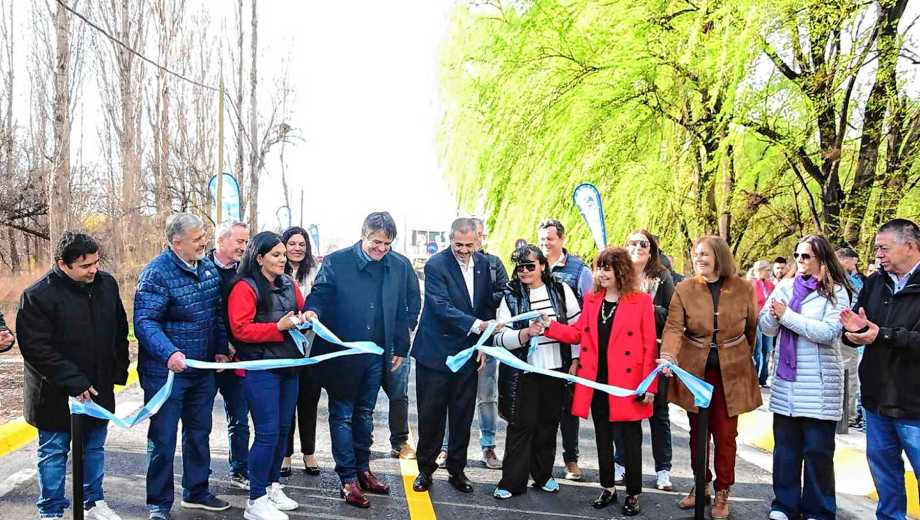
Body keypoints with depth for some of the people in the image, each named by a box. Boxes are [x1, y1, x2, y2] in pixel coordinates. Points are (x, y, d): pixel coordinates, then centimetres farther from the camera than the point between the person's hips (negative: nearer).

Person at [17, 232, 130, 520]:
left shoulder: (106, 283, -1)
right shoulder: (37, 296, -18)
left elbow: (120, 330, 11)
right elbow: (36, 348, -20)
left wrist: (119, 370, 8)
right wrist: (73, 382, -24)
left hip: (98, 389, 5)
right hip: (56, 395, -5)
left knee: (94, 448, 19)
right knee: (54, 453, 9)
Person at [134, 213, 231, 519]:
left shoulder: (208, 267, 5)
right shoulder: (157, 273, -18)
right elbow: (145, 322, -24)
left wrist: (221, 349, 6)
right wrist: (169, 353, -37)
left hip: (203, 370, 7)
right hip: (166, 372, -7)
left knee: (199, 434, 18)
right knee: (163, 440, 2)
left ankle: (196, 492, 33)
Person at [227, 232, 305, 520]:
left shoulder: (288, 284, 12)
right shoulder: (245, 287, -10)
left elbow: (301, 311, 22)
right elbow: (240, 329, -17)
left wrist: (303, 319, -2)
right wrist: (278, 327, -23)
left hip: (288, 365, 8)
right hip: (260, 368, -7)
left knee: (283, 428, 13)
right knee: (267, 432, -8)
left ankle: (273, 486, 28)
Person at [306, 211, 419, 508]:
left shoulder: (399, 267, 1)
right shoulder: (336, 262, -9)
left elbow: (405, 311, 7)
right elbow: (319, 295, -7)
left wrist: (400, 349, 9)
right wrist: (312, 312, -30)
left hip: (377, 354, 4)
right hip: (342, 353, -3)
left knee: (365, 414, 17)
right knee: (342, 415, 5)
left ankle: (362, 469, 30)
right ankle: (348, 479, 13)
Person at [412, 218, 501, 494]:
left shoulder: (483, 263, 4)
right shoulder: (436, 265, -14)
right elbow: (441, 306, -24)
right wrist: (477, 325, -35)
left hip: (468, 352, 4)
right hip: (435, 353, -4)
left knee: (462, 415, 11)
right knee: (431, 415, 6)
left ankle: (457, 469, 25)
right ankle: (426, 469, 22)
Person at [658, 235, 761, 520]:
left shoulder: (743, 289, -4)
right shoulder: (684, 288, -6)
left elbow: (752, 328, 8)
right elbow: (673, 327, -14)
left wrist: (742, 359, 14)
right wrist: (668, 356, -31)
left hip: (731, 373, -1)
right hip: (694, 370, 1)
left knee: (725, 435, 4)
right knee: (697, 432, 13)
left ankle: (722, 493, 18)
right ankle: (700, 485, 30)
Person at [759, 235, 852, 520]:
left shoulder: (836, 291, -4)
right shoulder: (785, 286, 8)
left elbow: (828, 333, -17)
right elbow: (766, 328, 5)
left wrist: (787, 315, -15)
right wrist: (774, 314, -16)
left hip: (818, 383, -4)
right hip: (786, 379, 4)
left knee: (818, 450, 4)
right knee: (785, 446, 11)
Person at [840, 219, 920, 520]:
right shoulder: (873, 283, 8)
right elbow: (853, 335, 10)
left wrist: (883, 335, -26)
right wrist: (854, 330, -12)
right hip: (877, 399, 6)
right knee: (883, 466, 18)